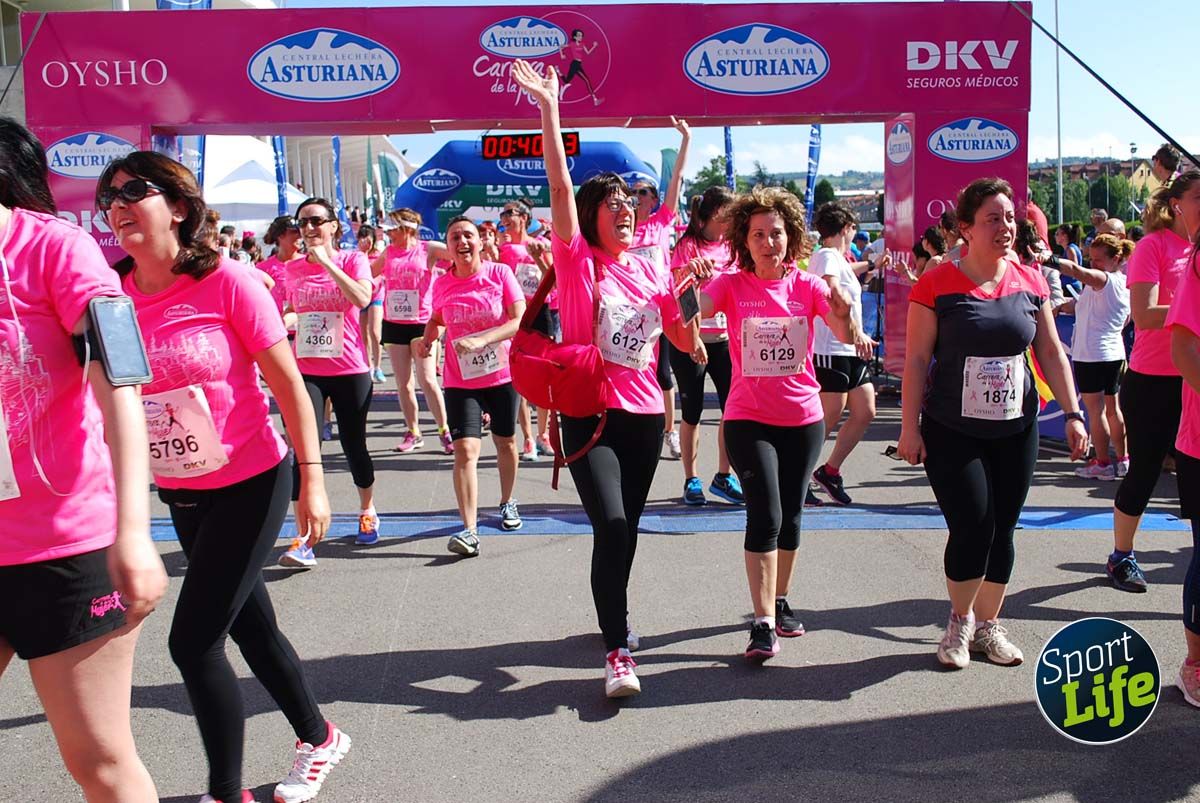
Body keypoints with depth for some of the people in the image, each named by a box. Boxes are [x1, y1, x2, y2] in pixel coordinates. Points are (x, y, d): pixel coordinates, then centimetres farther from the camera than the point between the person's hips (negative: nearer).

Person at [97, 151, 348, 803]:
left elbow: (289, 385, -12)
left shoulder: (226, 281, -15)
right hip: (179, 492, 5)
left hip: (249, 484, -5)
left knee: (193, 640, -7)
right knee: (251, 628, 17)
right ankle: (319, 737, 40)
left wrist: (312, 481, -15)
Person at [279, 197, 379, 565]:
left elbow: (362, 298, -24)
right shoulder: (293, 269, 7)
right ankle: (304, 539, -9)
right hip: (306, 370, 2)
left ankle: (367, 511, 37)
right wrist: (285, 319, 2)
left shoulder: (353, 259, -3)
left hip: (350, 371, -2)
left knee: (353, 446, 10)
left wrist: (325, 261, -21)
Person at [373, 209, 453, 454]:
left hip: (422, 322, -5)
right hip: (394, 323, 5)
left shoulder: (428, 248, -4)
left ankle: (444, 431, 2)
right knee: (403, 383, 7)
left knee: (427, 380, -10)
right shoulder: (388, 253, 10)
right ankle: (413, 432, 17)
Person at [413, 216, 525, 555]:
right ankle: (469, 530, -13)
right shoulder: (441, 284, -2)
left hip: (502, 374, 0)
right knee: (465, 449, -12)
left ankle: (507, 503, 41)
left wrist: (481, 340, -27)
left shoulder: (500, 273, -9)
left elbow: (521, 320, -15)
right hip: (460, 379, 0)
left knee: (505, 441, 16)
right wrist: (426, 339, -4)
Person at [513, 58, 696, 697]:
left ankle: (614, 617, 36)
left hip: (645, 413, 5)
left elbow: (684, 340, 14)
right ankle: (618, 651, -11)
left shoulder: (650, 270, 10)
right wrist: (548, 109, -20)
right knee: (610, 523, -18)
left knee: (627, 525, 14)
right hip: (590, 411, -5)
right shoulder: (577, 260, -3)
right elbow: (560, 187, -14)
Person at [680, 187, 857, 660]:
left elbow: (849, 335, -15)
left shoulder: (808, 286, -3)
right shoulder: (732, 286, -5)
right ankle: (764, 623, -7)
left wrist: (844, 313, -36)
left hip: (803, 418, 3)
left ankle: (780, 602, 33)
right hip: (749, 419, -3)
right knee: (766, 515, -13)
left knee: (790, 516, 14)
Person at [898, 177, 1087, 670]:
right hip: (952, 433, -4)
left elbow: (1051, 353, 10)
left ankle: (988, 625, 26)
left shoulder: (1030, 282, 4)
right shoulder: (937, 284, -9)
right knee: (971, 527, -8)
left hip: (1015, 432, 4)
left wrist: (1072, 412, 5)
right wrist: (910, 426, -9)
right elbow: (916, 359, -7)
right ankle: (959, 621, 18)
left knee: (1002, 530, 8)